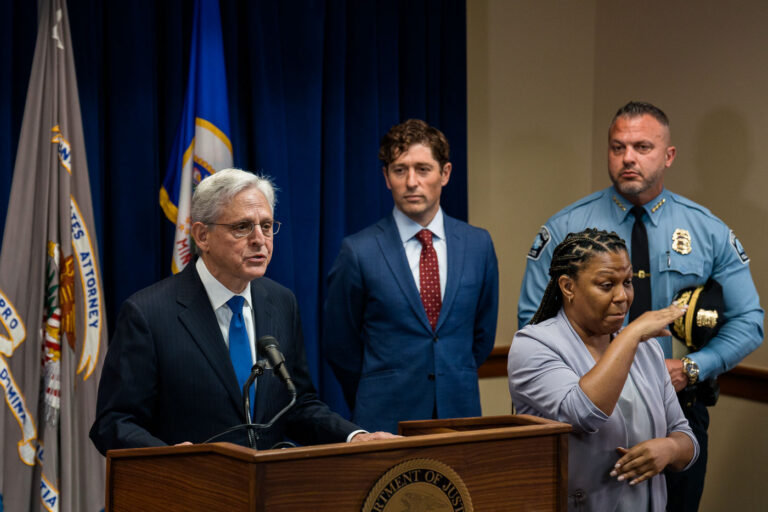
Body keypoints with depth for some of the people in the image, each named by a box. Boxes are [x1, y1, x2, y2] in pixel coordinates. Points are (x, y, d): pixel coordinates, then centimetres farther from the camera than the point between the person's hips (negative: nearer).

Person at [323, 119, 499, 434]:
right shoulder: (358, 252, -5)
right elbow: (338, 345, 2)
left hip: (459, 417, 3)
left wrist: (457, 389, 12)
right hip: (385, 421, -3)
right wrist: (374, 404, 8)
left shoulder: (478, 245, 5)